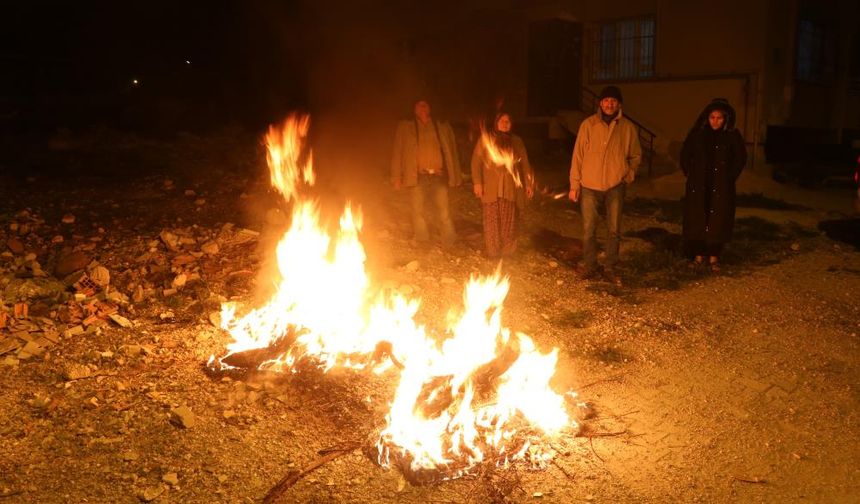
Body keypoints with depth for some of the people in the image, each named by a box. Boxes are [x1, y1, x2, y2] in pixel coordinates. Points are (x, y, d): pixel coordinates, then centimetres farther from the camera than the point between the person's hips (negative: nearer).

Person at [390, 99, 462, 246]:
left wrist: (455, 176, 4)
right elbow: (397, 152, 6)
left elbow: (451, 151, 11)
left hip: (438, 176, 0)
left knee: (444, 213, -3)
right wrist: (397, 177, -2)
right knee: (417, 212, 6)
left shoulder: (443, 127, 12)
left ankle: (450, 245, 5)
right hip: (418, 177, 0)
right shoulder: (405, 127, 9)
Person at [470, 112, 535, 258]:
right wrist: (477, 182, -9)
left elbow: (524, 164, 15)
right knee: (492, 221, -2)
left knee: (509, 222, 1)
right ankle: (493, 252, 5)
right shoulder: (486, 139, 6)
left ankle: (508, 252, 9)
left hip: (511, 189, 2)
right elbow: (476, 161, 1)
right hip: (491, 188, -2)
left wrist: (529, 183, 9)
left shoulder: (516, 141, 14)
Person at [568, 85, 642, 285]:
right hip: (589, 186, -1)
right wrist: (574, 184, -3)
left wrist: (629, 174, -2)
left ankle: (610, 268, 18)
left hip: (615, 186, 1)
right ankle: (589, 266, 18)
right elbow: (578, 155, -1)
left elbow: (636, 155, 13)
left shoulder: (628, 127, 1)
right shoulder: (588, 124, -3)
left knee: (614, 230, 7)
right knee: (588, 230, 4)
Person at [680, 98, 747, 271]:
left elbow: (740, 158, 7)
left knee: (718, 220, 0)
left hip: (721, 188, -1)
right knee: (696, 220, 1)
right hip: (698, 187, 1)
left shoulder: (732, 136, -2)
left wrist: (729, 178, 1)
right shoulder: (697, 133, 1)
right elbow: (685, 155, 11)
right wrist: (690, 174, 4)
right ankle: (698, 255, 10)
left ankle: (714, 257, 8)